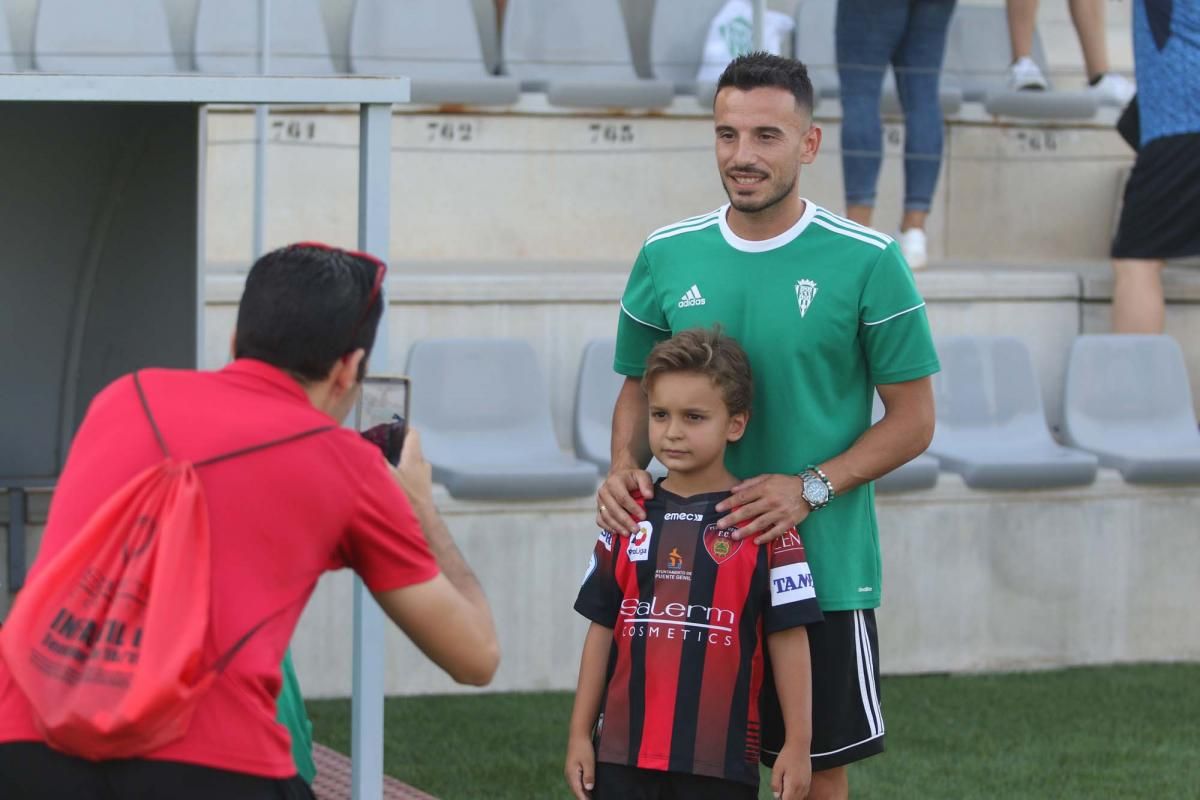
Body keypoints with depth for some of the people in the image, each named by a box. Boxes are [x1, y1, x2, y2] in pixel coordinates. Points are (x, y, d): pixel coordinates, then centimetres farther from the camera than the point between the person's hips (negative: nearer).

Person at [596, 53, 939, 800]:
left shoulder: (868, 262, -8)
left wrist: (811, 488, -17)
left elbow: (913, 417, -4)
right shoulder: (666, 257, 3)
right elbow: (639, 388, 15)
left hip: (822, 567, -3)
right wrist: (624, 466, -6)